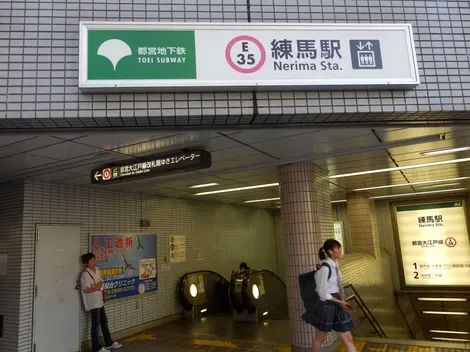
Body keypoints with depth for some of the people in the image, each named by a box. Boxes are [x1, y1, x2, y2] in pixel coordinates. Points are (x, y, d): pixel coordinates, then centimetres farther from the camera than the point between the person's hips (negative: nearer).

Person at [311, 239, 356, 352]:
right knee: (320, 338, 14)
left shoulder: (334, 265, 5)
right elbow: (322, 293, -20)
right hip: (326, 306, -8)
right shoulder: (325, 268, -22)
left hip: (336, 306, 8)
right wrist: (340, 302, -12)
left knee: (348, 339, 10)